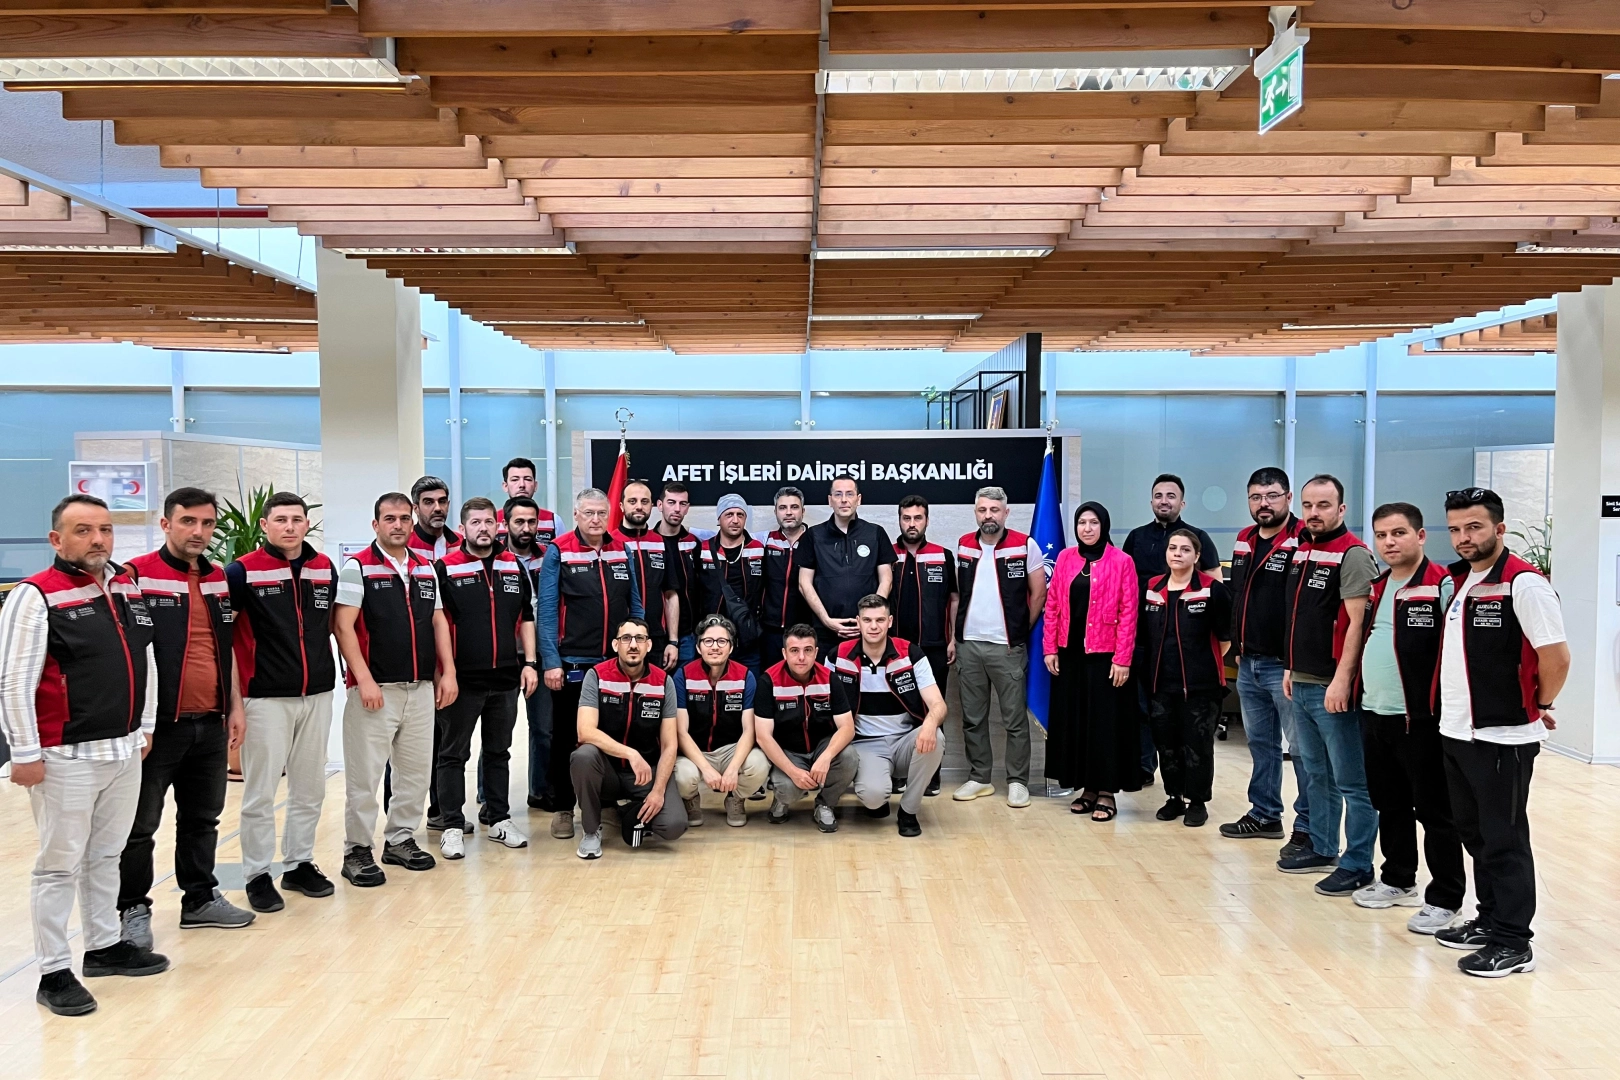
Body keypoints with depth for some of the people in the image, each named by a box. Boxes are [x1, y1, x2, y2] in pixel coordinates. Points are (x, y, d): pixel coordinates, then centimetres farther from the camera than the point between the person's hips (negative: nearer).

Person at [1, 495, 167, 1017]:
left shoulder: (129, 588, 9)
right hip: (65, 758, -7)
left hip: (124, 753, 7)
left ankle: (104, 946, 32)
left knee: (106, 855, 18)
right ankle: (54, 973, 12)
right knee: (60, 865, 2)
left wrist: (145, 727, 18)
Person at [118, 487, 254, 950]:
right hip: (158, 725, -6)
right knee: (140, 824, 5)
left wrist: (235, 705, 14)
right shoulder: (137, 575, -9)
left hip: (211, 724, 6)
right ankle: (133, 908, 18)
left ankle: (201, 898, 29)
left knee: (202, 819, 16)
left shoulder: (218, 579, 11)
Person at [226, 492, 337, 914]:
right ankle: (257, 875, 14)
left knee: (310, 788, 12)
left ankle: (299, 863, 25)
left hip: (317, 696, 5)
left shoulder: (324, 569, 6)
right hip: (266, 698, -4)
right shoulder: (244, 572, -7)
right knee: (260, 791, 2)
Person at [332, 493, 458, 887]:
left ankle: (400, 840, 25)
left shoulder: (426, 569, 13)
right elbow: (342, 626, -10)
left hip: (422, 689, 6)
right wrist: (364, 680, -17)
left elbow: (438, 622, 15)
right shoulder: (357, 567, -5)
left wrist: (448, 672, 5)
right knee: (364, 776, 0)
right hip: (375, 689, -6)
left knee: (417, 771, 11)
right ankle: (357, 852, 10)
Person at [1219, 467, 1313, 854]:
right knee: (1260, 743, 18)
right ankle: (1264, 814, 30)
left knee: (1303, 746, -1)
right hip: (1248, 663, 9)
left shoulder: (1303, 540, -13)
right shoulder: (1243, 542, 13)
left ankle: (1308, 827, 6)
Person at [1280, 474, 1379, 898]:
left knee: (1351, 781, -1)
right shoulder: (1302, 551, 14)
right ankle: (1322, 850, 29)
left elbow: (1358, 622, -18)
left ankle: (1358, 866, 7)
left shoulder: (1353, 555, -13)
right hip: (1302, 684, 9)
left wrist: (1342, 680, -22)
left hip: (1333, 688, -9)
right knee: (1317, 775, 18)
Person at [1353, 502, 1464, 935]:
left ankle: (1444, 899, 10)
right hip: (1374, 715, 8)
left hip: (1420, 720, -7)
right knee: (1389, 805, 17)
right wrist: (1358, 691, 17)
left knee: (1434, 811, 1)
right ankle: (1397, 881, 31)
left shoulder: (1442, 586, -11)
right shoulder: (1375, 588, 13)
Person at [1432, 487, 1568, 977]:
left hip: (1502, 736, -8)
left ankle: (1513, 943, 11)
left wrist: (1540, 706, -4)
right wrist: (1451, 707, 13)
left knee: (1504, 839, 1)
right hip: (1457, 731, 8)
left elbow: (1557, 656, -17)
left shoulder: (1524, 583, -15)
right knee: (1473, 832, 17)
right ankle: (1490, 920, 31)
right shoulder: (1459, 581, 10)